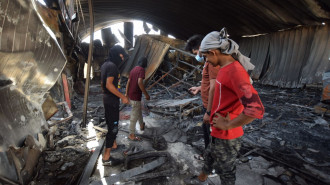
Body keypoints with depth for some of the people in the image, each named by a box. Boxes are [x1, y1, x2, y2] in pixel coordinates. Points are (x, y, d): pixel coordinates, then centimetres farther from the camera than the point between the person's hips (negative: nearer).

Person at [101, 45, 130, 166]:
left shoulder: (105, 65, 12)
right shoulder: (112, 66, -18)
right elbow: (109, 84, -28)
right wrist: (122, 97, -24)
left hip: (107, 98, 10)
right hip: (112, 100, -10)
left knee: (111, 123, 23)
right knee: (113, 127, -3)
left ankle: (113, 144, 42)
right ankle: (106, 157, 5)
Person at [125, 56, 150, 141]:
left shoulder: (133, 69, 12)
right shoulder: (142, 70, -13)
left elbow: (128, 82, 15)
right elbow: (140, 82, -27)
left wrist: (126, 93, 21)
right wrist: (146, 94, -21)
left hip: (130, 95, 9)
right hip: (136, 96, -9)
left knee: (138, 110, 27)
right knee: (134, 116, 1)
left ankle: (142, 125, 46)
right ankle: (131, 135, 11)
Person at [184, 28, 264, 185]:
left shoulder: (235, 71, -27)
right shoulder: (226, 68, 4)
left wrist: (228, 125, -24)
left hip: (226, 136, -9)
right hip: (218, 132, 9)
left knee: (225, 169, 14)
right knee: (210, 156, 29)